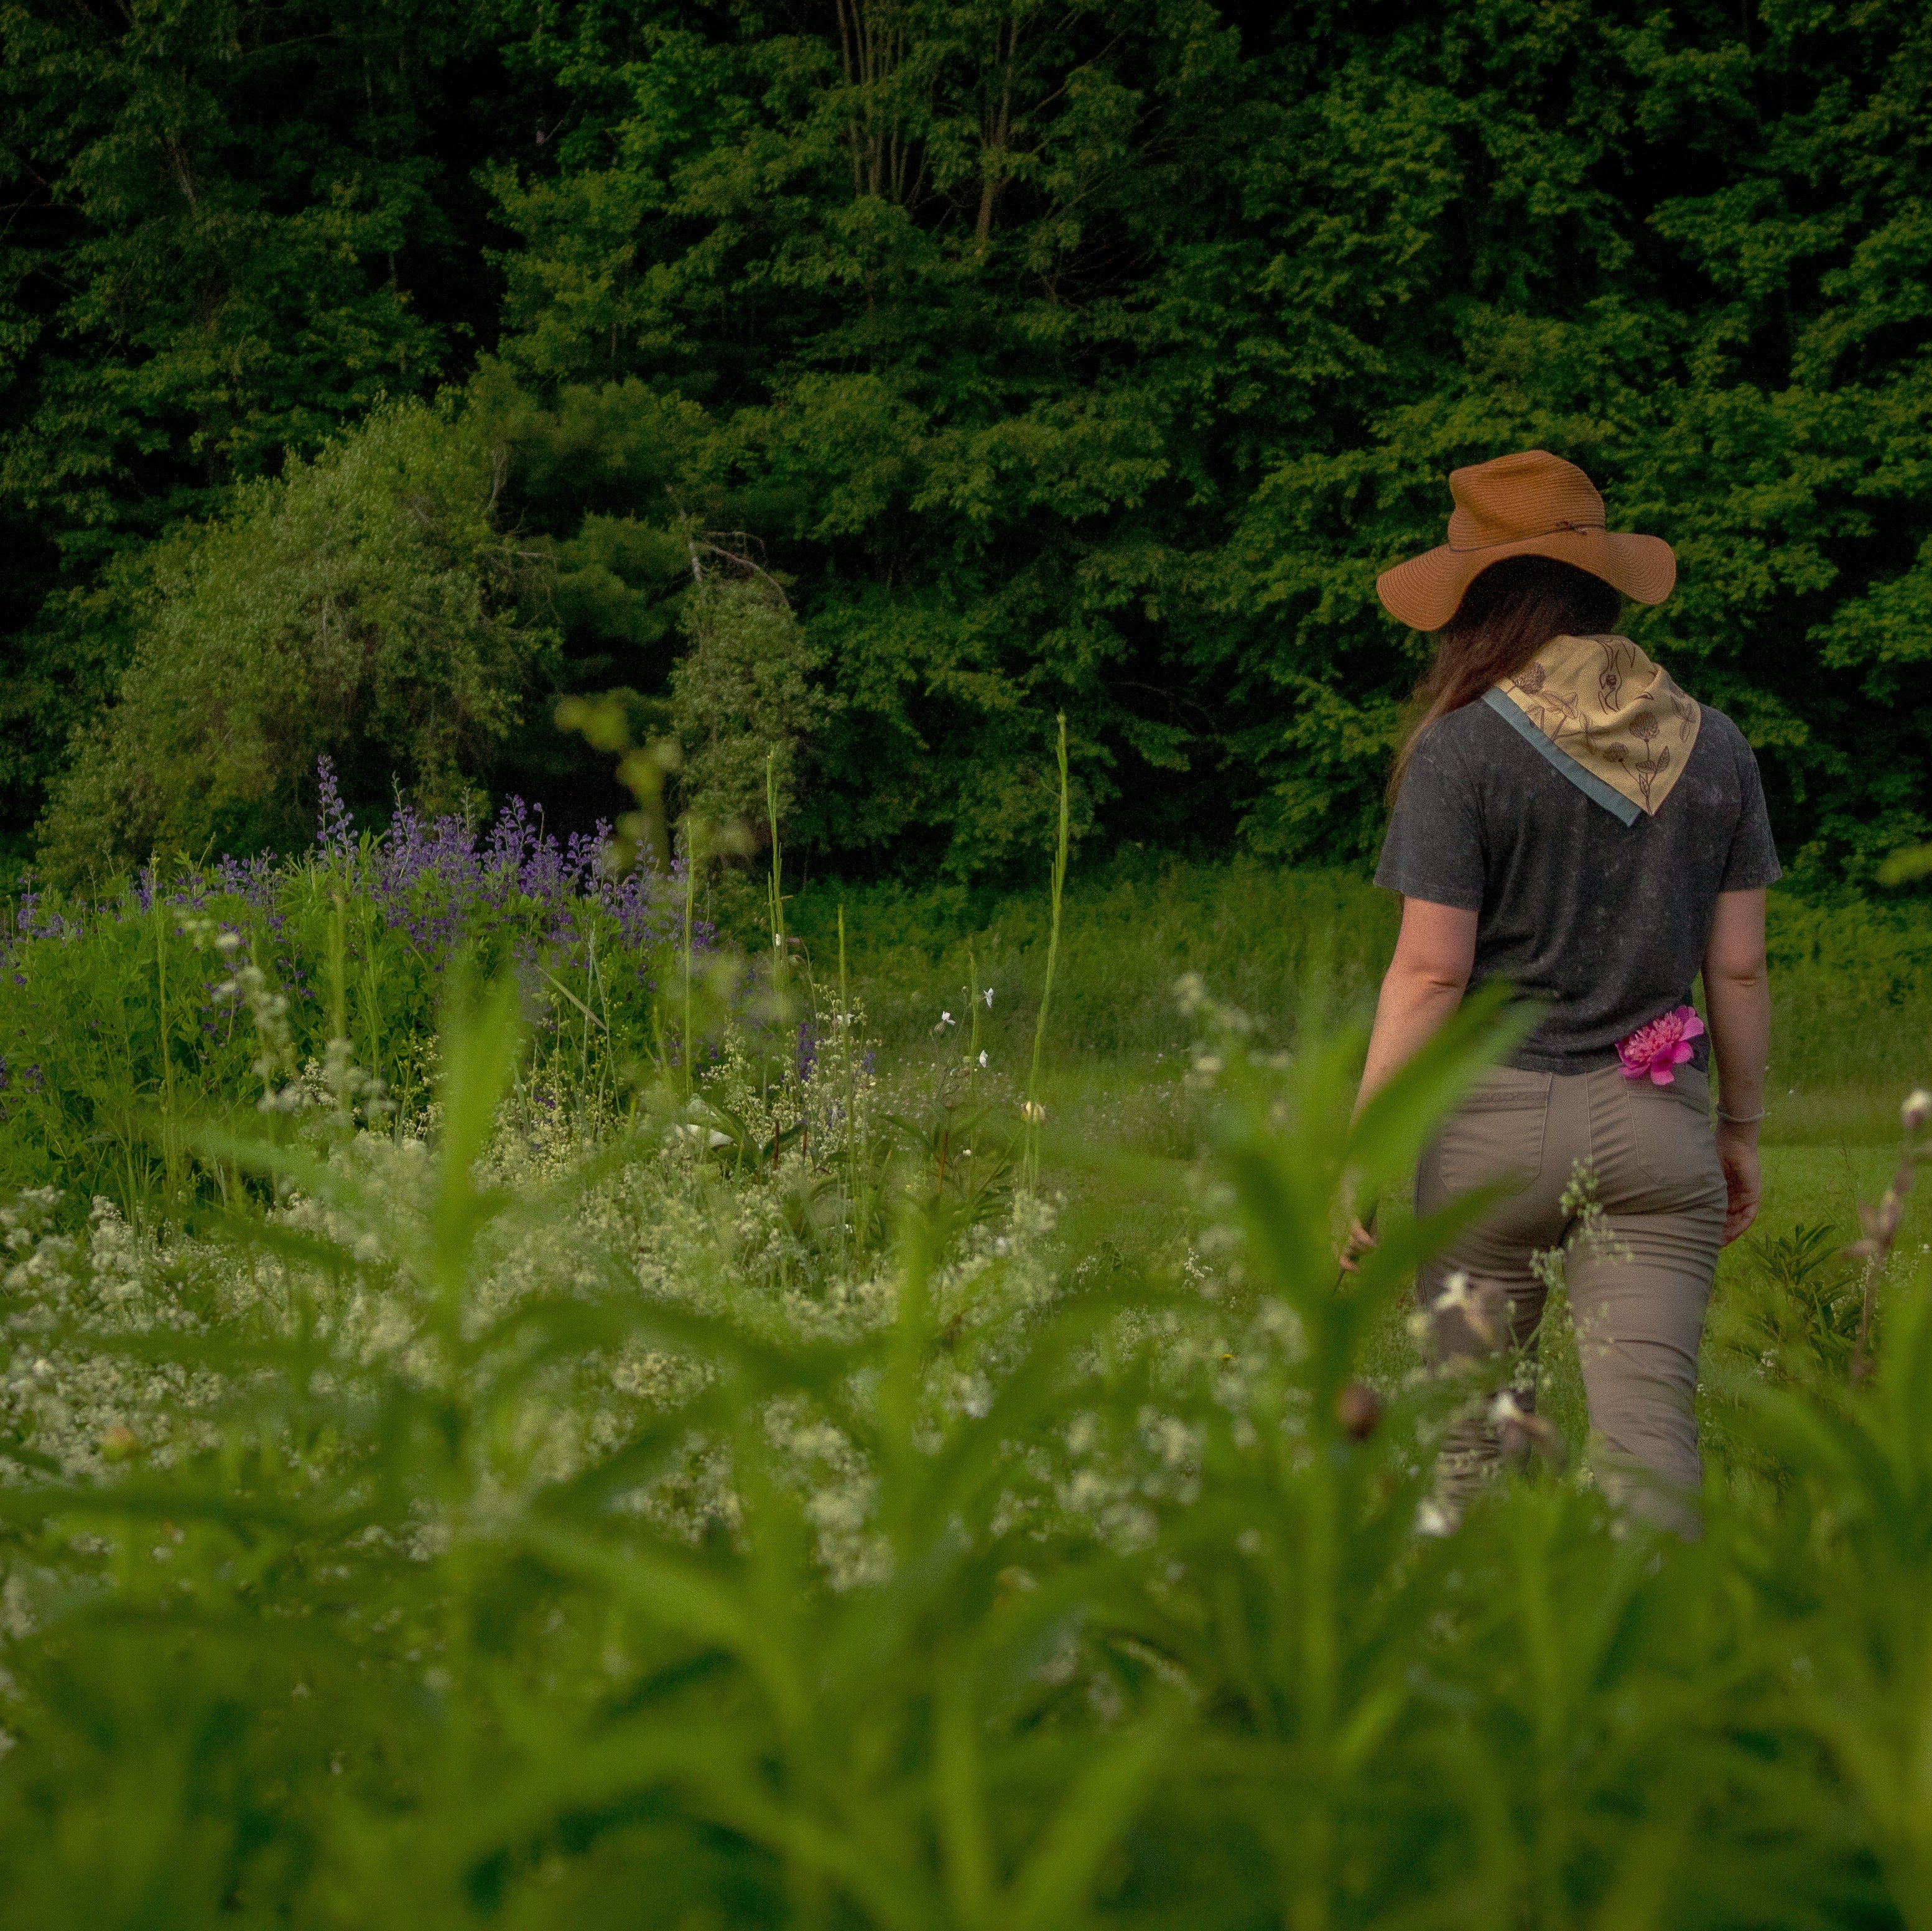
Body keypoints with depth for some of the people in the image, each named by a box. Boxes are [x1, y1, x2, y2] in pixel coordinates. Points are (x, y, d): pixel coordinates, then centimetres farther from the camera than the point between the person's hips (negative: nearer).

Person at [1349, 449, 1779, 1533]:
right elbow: (1741, 968, 8)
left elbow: (1430, 974, -10)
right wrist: (1743, 1130, 20)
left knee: (1471, 1420, 11)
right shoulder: (1713, 746, 5)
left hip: (1496, 1119, -3)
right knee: (1650, 1414, -2)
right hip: (1658, 1121, 3)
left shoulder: (1465, 751, -7)